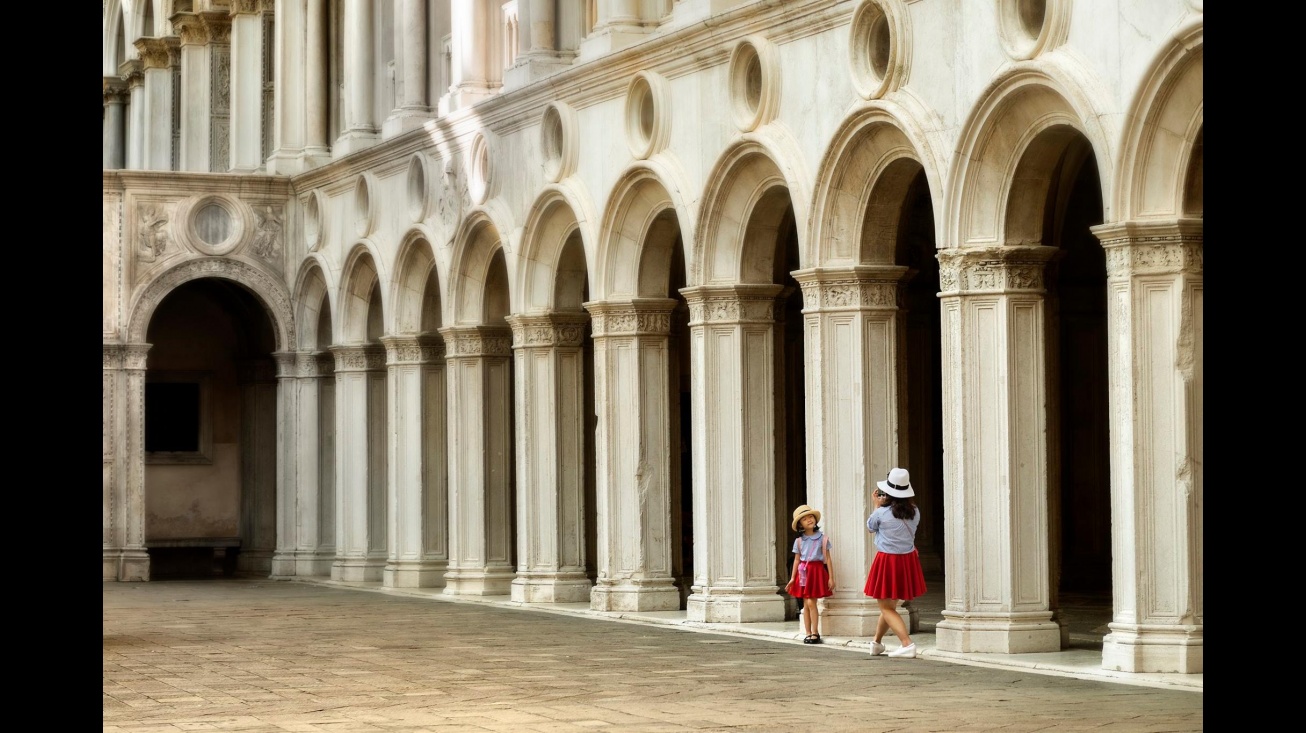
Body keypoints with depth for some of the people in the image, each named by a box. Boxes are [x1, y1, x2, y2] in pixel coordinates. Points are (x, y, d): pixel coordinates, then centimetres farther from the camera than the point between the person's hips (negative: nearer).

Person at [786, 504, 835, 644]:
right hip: (803, 571, 3)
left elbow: (828, 558, 1)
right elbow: (797, 559, 11)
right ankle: (808, 633, 10)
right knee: (806, 604, 4)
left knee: (811, 602, -10)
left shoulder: (822, 538, 0)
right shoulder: (799, 541, 7)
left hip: (817, 570, -3)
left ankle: (815, 633, -3)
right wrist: (792, 578, 7)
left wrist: (831, 578, -2)